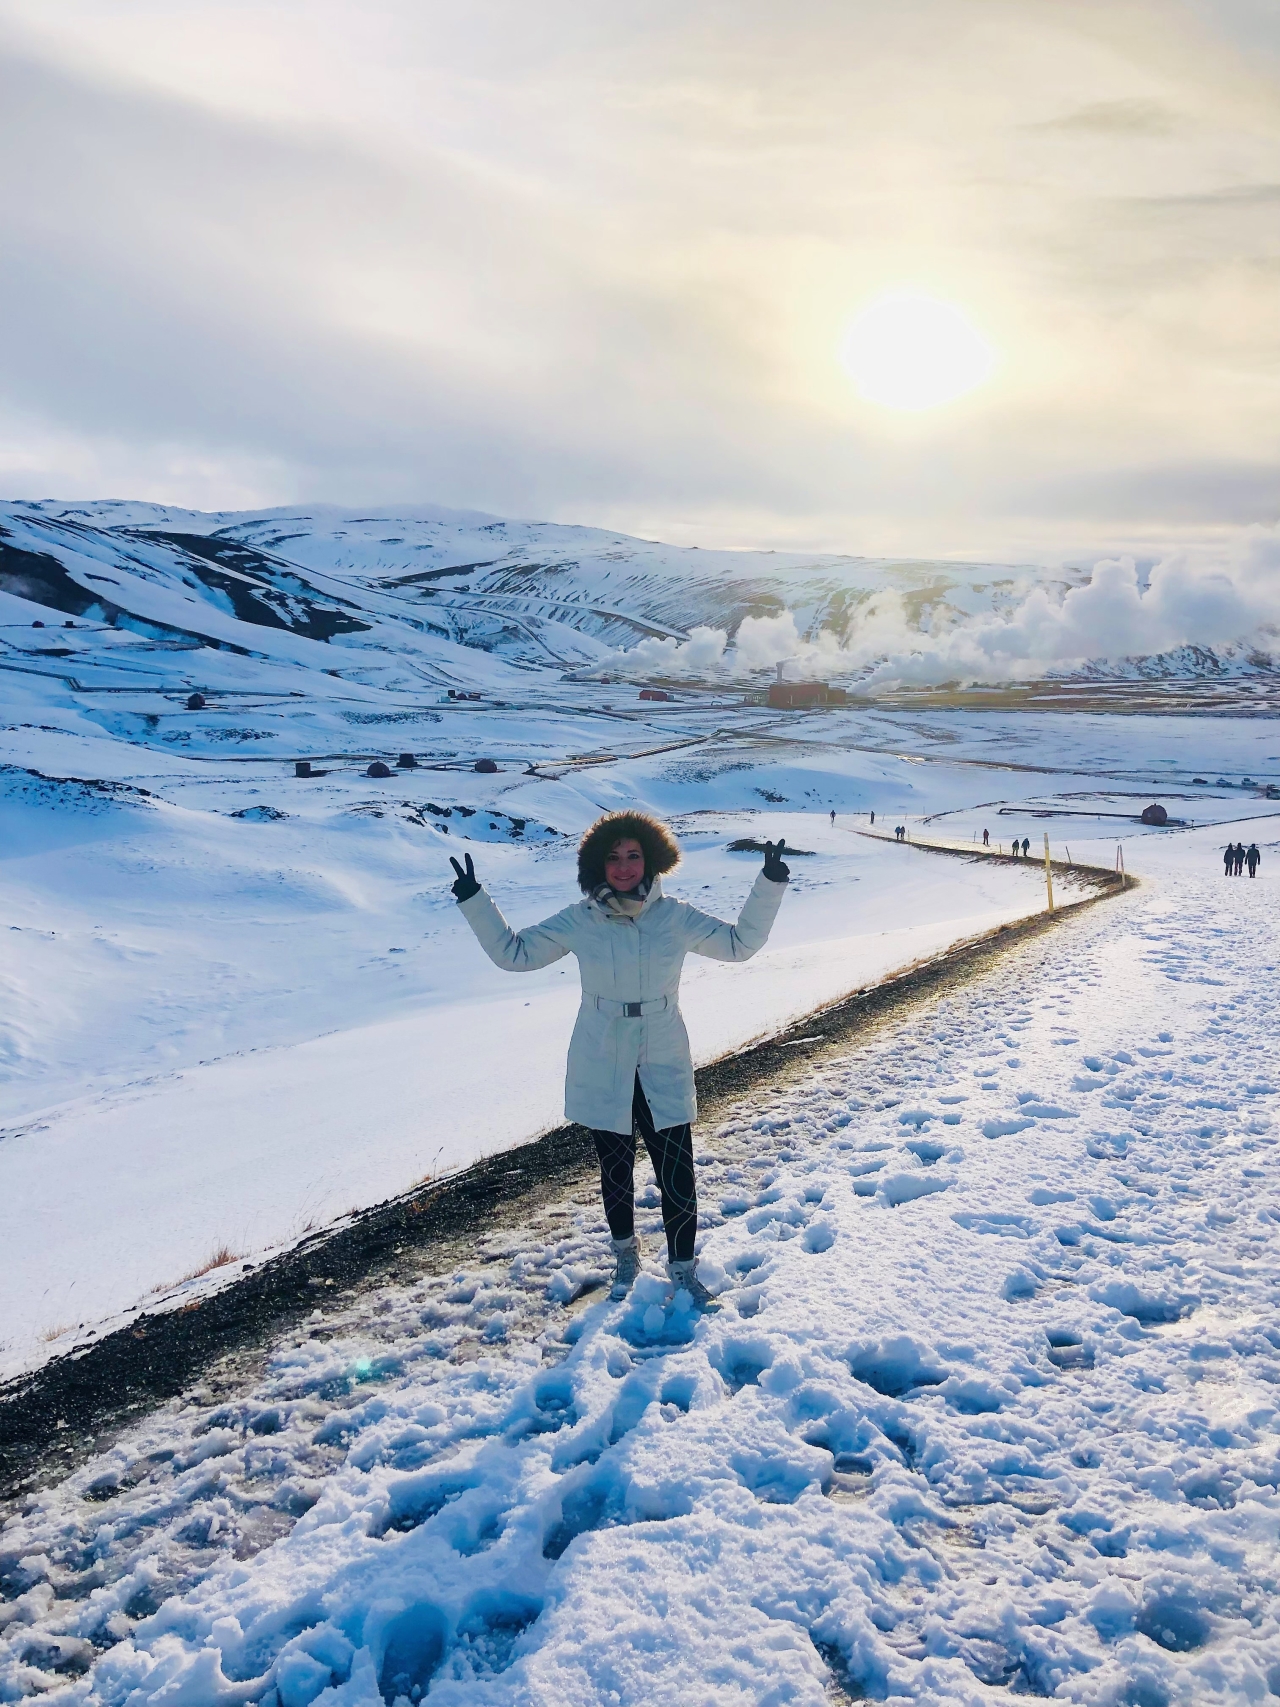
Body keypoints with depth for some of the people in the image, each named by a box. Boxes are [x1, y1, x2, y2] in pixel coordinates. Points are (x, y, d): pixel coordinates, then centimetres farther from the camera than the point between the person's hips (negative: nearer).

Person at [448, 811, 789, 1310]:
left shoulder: (675, 918, -5)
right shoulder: (578, 922, -6)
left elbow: (742, 942, 2)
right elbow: (512, 952, 1)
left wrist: (770, 885, -7)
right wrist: (473, 901, -6)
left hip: (663, 1069, 0)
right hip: (602, 1072, 0)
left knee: (677, 1174, -3)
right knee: (616, 1171, 15)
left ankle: (683, 1269, 19)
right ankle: (626, 1254, 41)